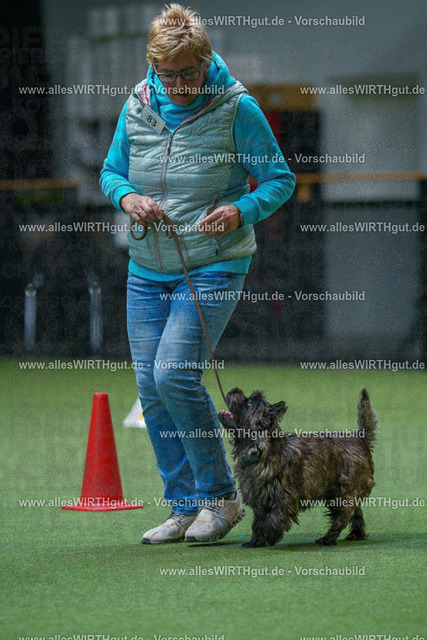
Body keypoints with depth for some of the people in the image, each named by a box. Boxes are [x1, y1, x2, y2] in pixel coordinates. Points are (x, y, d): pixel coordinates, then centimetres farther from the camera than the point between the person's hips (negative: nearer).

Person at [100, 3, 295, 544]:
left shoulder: (236, 109, -11)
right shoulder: (138, 106, 2)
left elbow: (280, 179, -5)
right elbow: (111, 171, 14)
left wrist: (240, 211, -23)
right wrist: (127, 197, -9)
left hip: (213, 267, -6)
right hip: (148, 270, 6)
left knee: (174, 374, -19)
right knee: (151, 389, 3)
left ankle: (221, 496, -3)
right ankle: (185, 507, 15)